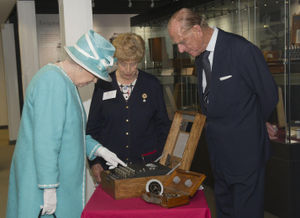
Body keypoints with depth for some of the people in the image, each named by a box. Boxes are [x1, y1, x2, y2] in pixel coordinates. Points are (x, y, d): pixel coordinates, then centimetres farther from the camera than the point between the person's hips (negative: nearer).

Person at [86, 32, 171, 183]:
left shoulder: (152, 84, 2)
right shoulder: (103, 86, 1)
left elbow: (162, 125, 7)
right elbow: (92, 127, 6)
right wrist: (94, 162, 1)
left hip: (146, 163, 0)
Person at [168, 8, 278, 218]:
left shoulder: (242, 50, -19)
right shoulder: (200, 56, 7)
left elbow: (269, 95, -11)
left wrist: (250, 127, 3)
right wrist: (212, 126, 7)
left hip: (245, 152, -8)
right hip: (218, 150, 8)